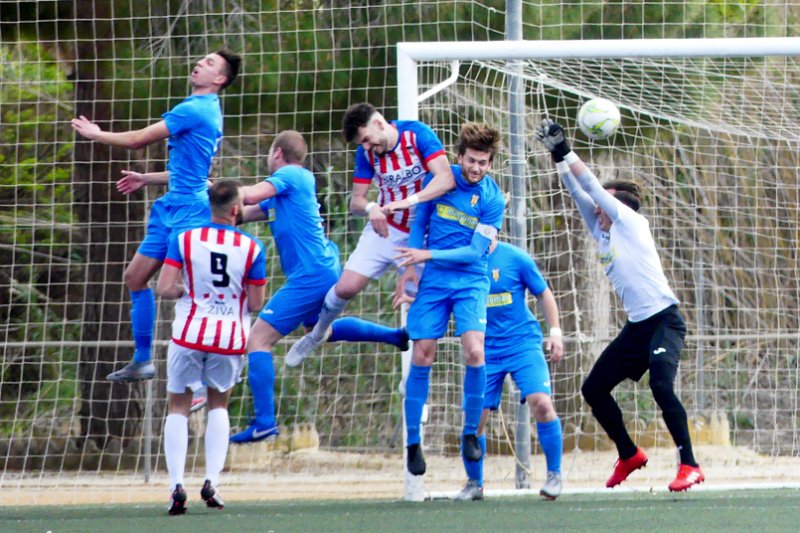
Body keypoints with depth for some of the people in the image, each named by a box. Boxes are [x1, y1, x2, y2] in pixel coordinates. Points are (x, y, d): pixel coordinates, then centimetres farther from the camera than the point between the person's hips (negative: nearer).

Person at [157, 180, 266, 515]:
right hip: (230, 337, 1)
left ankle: (176, 484, -6)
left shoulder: (184, 240, -5)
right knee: (219, 405, 21)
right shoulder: (251, 248, -5)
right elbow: (256, 303, -1)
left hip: (190, 335, -1)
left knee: (178, 408, 11)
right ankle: (212, 482, 7)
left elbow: (164, 288, -10)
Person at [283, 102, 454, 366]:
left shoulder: (417, 134, -18)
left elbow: (445, 177, -28)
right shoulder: (367, 152, -5)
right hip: (385, 229, 3)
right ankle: (316, 335, 18)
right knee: (346, 287, -8)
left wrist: (410, 201, -41)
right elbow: (355, 202, -5)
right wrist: (370, 208, -29)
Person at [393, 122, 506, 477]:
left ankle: (471, 433, -1)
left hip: (470, 281, -2)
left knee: (474, 351, -19)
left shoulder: (493, 199, -7)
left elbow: (475, 252, -10)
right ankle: (412, 441, 8)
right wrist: (411, 266, -2)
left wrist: (428, 255, -18)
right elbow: (419, 222, 10)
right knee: (422, 355, -4)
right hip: (432, 281, 2)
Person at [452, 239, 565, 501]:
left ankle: (554, 474, -2)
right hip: (486, 350, 2)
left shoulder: (515, 258, -5)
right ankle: (474, 484, 17)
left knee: (541, 404, -19)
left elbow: (544, 294, 5)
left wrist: (555, 332, 0)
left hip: (523, 343, -2)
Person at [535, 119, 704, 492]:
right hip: (636, 327, 9)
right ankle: (629, 455, 24)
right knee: (594, 389, 9)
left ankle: (689, 465, -24)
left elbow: (592, 187, -7)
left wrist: (565, 152, -2)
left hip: (664, 320, -9)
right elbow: (579, 192, 12)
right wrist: (558, 157, 5)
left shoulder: (631, 223, -4)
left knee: (661, 385, -26)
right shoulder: (602, 233, 14)